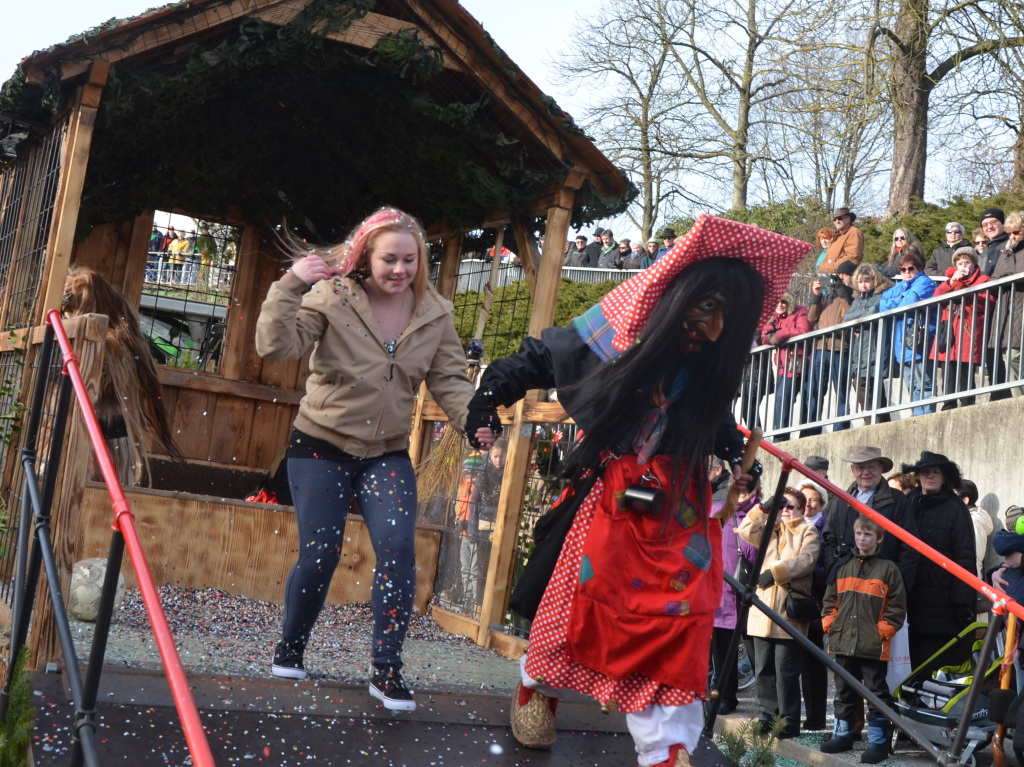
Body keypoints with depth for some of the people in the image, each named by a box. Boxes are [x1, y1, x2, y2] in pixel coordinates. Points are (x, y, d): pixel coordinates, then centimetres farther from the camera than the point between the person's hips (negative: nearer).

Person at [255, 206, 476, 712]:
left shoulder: (435, 314, -1)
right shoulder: (332, 298, -13)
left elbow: (449, 380, -3)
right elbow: (276, 346, -22)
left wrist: (474, 419, -21)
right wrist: (291, 285, -32)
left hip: (388, 455, 3)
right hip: (322, 446, -3)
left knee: (398, 550, -13)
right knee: (320, 554, -4)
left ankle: (387, 670, -2)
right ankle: (290, 648, 24)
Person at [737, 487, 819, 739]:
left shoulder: (807, 531, 6)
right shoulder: (770, 531, 22)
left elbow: (806, 559, -11)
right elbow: (746, 531, 7)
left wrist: (775, 571, -16)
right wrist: (764, 509, 3)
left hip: (790, 610, -5)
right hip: (763, 607, 6)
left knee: (786, 668, -5)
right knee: (763, 667, 8)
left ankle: (788, 720, 2)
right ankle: (766, 715, 17)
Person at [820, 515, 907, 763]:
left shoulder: (888, 569, -4)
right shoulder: (843, 566, 10)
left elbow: (897, 608, -5)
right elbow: (831, 600, 15)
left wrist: (882, 632, -10)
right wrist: (830, 626, 5)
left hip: (874, 647, -5)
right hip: (843, 644, 5)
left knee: (876, 695, 1)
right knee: (844, 692, 16)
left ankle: (878, 742, 8)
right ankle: (842, 734, 27)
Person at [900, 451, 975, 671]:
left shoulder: (955, 509, -3)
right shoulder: (908, 504, 9)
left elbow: (964, 559, -7)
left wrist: (963, 602, -13)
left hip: (943, 602, -4)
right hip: (914, 602, 4)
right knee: (916, 662, 8)